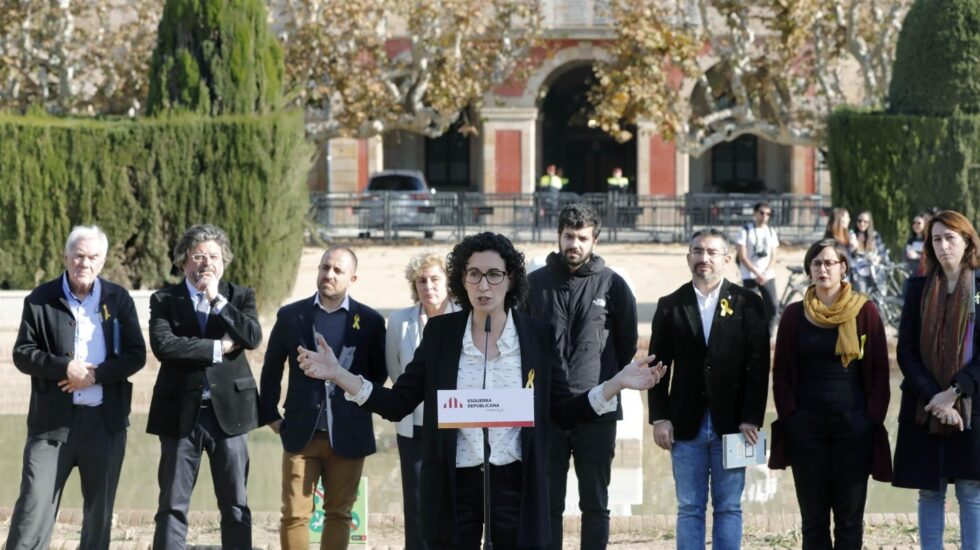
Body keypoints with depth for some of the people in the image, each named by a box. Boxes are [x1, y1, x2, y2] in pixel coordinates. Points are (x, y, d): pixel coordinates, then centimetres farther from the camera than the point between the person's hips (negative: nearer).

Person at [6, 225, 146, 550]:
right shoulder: (41, 300, 1)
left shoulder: (119, 300, 6)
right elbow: (22, 353, -2)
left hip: (106, 420, 2)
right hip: (53, 420, -2)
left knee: (100, 510, 10)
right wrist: (64, 367, -18)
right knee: (35, 504, -6)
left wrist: (96, 375, -14)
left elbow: (136, 355, 1)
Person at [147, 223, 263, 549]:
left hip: (229, 410, 1)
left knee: (236, 506, 4)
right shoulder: (164, 300, 4)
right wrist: (218, 348, -11)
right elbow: (163, 345, -13)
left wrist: (217, 300, -11)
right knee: (173, 507, 1)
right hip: (182, 413, -1)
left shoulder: (240, 297, 9)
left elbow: (253, 337, -9)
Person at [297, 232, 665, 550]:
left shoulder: (538, 335, 1)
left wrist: (618, 384, -10)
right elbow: (397, 405, 3)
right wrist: (337, 375, -8)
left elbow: (566, 413, 4)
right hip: (454, 486, 0)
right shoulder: (441, 332, 2)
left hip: (516, 484, 0)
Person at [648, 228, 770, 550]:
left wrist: (751, 419, -9)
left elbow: (758, 365, -2)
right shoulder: (671, 305, 7)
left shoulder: (747, 303, 2)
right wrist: (659, 418, -2)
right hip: (686, 425, 1)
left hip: (731, 424, -1)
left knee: (728, 508, 4)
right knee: (689, 508, 4)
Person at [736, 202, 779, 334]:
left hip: (768, 276, 4)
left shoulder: (771, 231, 10)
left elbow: (773, 256, 7)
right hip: (750, 276, -4)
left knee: (772, 306, -3)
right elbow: (742, 256, -8)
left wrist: (765, 274, -9)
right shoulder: (745, 231, -3)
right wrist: (757, 273, -15)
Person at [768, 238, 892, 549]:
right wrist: (789, 417, -1)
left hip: (853, 425, -2)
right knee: (813, 515, 4)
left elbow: (879, 371, 1)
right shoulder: (794, 315, 5)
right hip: (807, 425, 2)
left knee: (849, 515, 1)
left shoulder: (865, 311, 0)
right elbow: (782, 371, 8)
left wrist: (873, 419, -5)